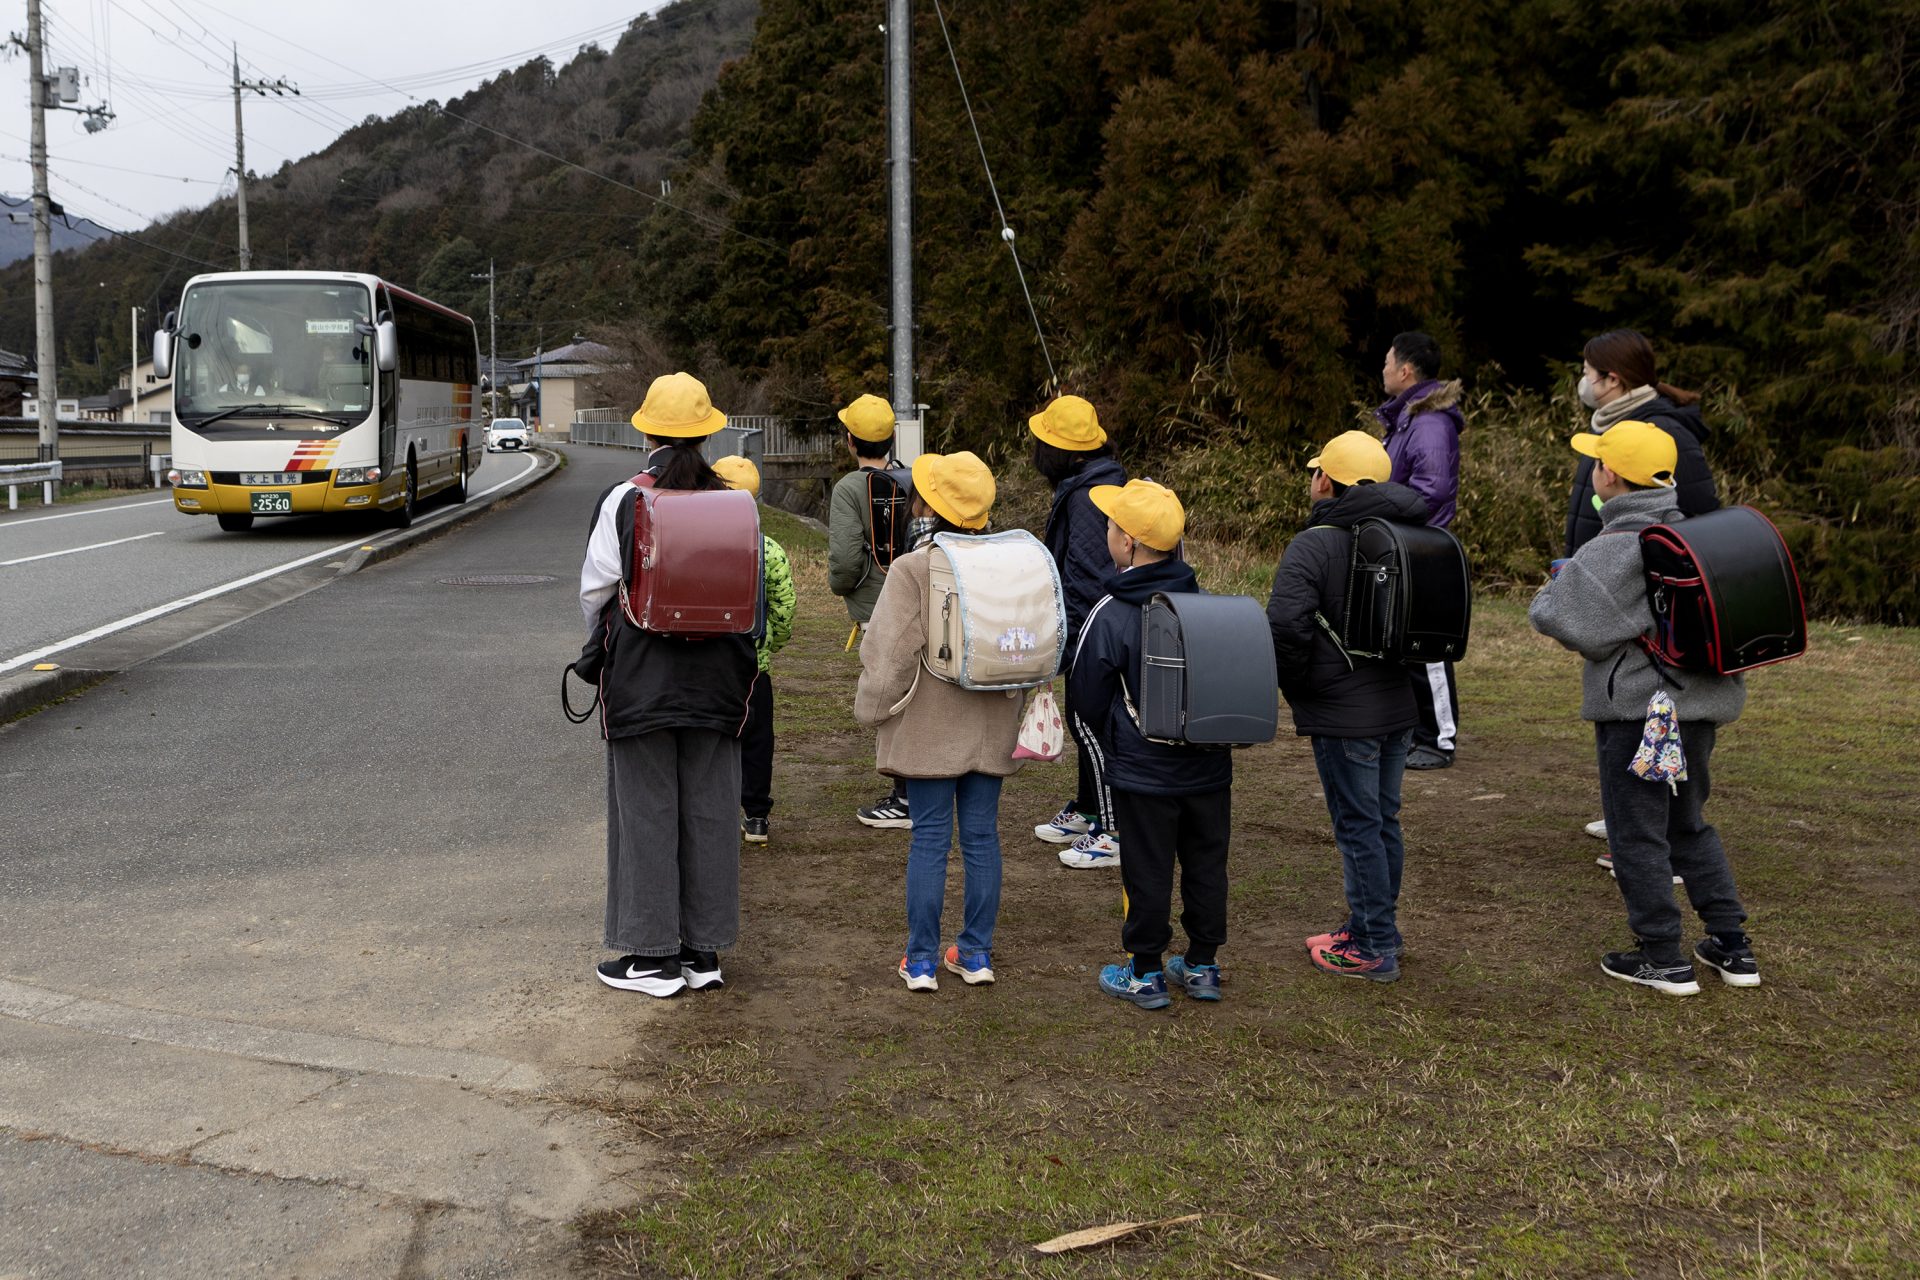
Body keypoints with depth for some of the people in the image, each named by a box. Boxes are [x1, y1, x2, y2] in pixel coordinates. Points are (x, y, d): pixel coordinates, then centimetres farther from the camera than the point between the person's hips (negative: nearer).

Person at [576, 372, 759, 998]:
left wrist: (596, 650, 17)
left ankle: (653, 956, 9)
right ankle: (704, 951, 17)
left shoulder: (623, 502, -11)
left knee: (646, 812, 4)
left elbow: (595, 589, -3)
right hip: (717, 683, 3)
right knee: (710, 813, 10)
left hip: (640, 681, -3)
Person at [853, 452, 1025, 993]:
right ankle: (976, 953, 18)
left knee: (929, 838, 3)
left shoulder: (912, 568, -15)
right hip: (991, 728, 4)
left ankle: (922, 961, 8)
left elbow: (888, 652, -14)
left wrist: (874, 707, 1)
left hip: (930, 727, -4)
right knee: (981, 835, 10)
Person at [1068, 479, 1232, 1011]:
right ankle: (1202, 966, 26)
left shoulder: (1110, 615, -16)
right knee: (1206, 865, 15)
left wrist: (1113, 744, 12)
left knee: (1148, 871, 7)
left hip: (1143, 773, -4)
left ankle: (1144, 974, 17)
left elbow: (1087, 698, -6)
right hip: (1210, 767, 4)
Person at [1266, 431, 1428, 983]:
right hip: (1400, 707, 8)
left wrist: (1295, 686, -10)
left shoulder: (1314, 545, -16)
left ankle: (1374, 949, 6)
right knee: (1385, 821, 17)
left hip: (1343, 714, -8)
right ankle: (1375, 929, 29)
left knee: (1358, 827, 0)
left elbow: (1286, 623, -26)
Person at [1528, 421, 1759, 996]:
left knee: (1637, 833, 4)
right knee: (1690, 824, 21)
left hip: (1638, 709, -8)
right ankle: (1733, 946, 23)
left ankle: (1662, 958, 10)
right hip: (1701, 702, 8)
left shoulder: (1615, 547, -18)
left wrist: (1550, 592, -3)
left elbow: (1569, 622, -25)